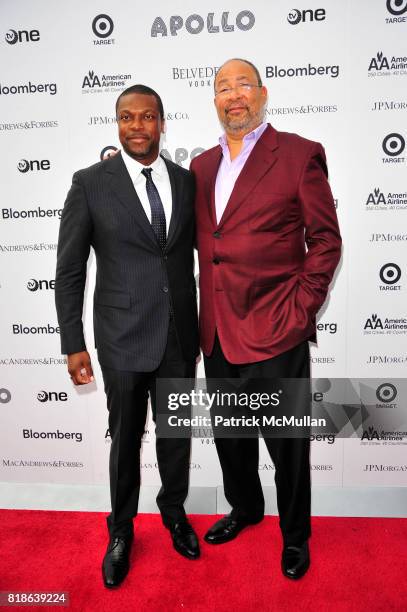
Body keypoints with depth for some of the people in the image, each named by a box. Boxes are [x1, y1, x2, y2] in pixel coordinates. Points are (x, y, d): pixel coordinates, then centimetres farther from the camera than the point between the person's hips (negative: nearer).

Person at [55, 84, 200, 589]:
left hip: (180, 335, 3)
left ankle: (174, 510, 45)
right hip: (123, 337, -2)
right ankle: (122, 529, 40)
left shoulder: (187, 181, 4)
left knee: (176, 431, 18)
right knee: (125, 438, 13)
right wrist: (73, 345, -6)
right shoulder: (90, 183, -5)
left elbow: (204, 245, 11)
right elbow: (69, 270, -4)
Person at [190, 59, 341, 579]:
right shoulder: (202, 165, 12)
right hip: (218, 333, 6)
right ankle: (244, 507, 48)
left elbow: (326, 240, -6)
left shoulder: (299, 154, -5)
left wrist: (300, 311, -11)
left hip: (274, 332, -5)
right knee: (229, 436, 21)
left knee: (287, 445, 11)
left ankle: (295, 535, 37)